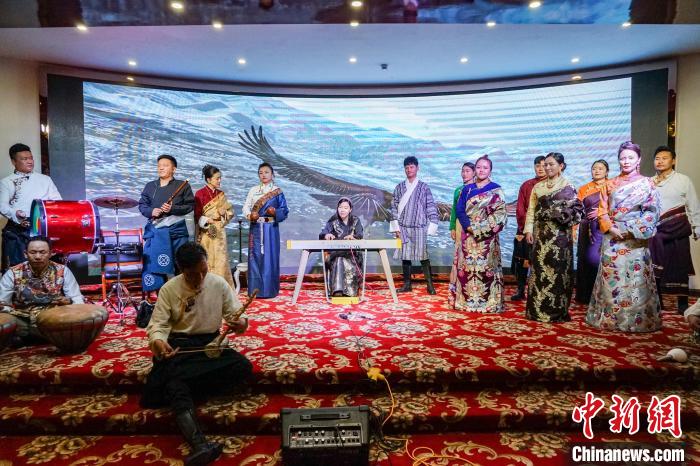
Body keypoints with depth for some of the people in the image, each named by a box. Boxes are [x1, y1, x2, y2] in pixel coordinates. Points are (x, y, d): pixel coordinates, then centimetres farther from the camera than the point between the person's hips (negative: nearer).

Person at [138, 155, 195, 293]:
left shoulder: (183, 185, 3)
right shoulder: (150, 186, 13)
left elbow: (190, 206, -1)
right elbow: (142, 205, 13)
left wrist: (173, 209, -15)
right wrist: (151, 211, -8)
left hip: (176, 231, -2)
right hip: (155, 231, 3)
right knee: (152, 262, 1)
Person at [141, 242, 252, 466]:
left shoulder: (219, 283, -1)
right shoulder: (169, 289, -4)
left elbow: (235, 315, 2)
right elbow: (157, 324, -6)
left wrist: (241, 323, -23)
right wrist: (157, 341, -30)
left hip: (210, 342, 2)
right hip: (179, 344, -2)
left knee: (244, 367, -24)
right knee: (176, 381, -33)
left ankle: (175, 388, -21)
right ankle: (200, 446, -47)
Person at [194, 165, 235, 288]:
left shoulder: (221, 194, 11)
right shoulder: (200, 194, -4)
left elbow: (230, 211, 14)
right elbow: (197, 215, -5)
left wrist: (224, 212, -6)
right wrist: (207, 220, -18)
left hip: (219, 230, 4)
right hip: (206, 231, -4)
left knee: (221, 258, 2)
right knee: (207, 259, 0)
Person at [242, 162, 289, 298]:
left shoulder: (277, 191, 3)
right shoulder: (253, 190, 10)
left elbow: (285, 211, 0)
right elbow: (246, 207, 5)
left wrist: (275, 212, -19)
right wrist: (250, 215, -15)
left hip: (271, 228, -2)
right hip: (256, 228, 2)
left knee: (269, 257, -1)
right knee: (255, 257, 1)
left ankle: (269, 290, 7)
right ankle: (255, 289, 9)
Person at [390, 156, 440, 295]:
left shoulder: (424, 187, 3)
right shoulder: (399, 187, 8)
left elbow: (431, 208, 2)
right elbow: (394, 207, 7)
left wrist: (431, 227, -4)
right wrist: (396, 227, 1)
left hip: (419, 227, -2)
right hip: (403, 227, 2)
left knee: (423, 256, -3)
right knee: (405, 256, 5)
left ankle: (430, 285, 7)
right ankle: (407, 284, 16)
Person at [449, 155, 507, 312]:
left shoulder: (496, 190, 2)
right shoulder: (467, 189, 11)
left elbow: (500, 213, -5)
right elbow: (459, 210, 3)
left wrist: (481, 228, -14)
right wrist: (469, 226, -12)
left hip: (487, 237, -3)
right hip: (468, 235, 3)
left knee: (485, 268, -3)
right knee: (466, 267, 4)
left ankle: (487, 301, 6)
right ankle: (466, 299, 13)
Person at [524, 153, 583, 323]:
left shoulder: (567, 186, 0)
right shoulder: (538, 187, 13)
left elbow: (577, 209, -6)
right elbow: (531, 210, 10)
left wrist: (559, 213, -16)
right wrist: (528, 230, 2)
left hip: (560, 234, -4)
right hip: (541, 234, 4)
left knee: (558, 270, -2)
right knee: (539, 269, 5)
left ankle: (557, 311, 6)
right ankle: (537, 309, 12)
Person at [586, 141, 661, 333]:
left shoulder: (647, 183, 4)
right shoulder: (610, 184, 11)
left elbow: (652, 212, -3)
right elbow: (602, 211, 7)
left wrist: (630, 230, -14)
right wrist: (611, 228, -9)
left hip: (636, 240, -2)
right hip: (612, 240, 2)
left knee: (635, 280, -3)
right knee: (611, 279, 3)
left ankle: (636, 320, 7)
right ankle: (609, 318, 11)